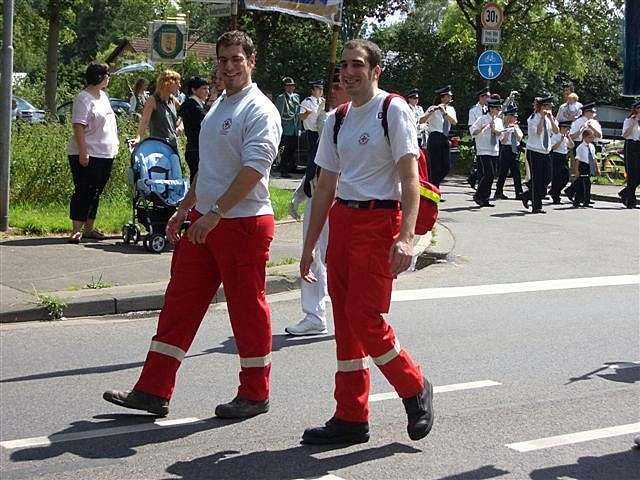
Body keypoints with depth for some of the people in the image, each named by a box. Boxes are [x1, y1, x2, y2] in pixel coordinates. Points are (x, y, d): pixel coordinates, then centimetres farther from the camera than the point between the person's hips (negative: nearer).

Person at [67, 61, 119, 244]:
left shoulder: (103, 96, 16)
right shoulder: (83, 99, -12)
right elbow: (78, 127, -18)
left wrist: (114, 146, 21)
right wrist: (83, 152, -24)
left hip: (106, 154, 9)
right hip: (87, 155, -9)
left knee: (95, 193, 13)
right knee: (83, 192, -7)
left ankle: (89, 228, 20)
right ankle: (76, 230, -5)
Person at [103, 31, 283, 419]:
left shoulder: (259, 111, -12)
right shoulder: (219, 107, 17)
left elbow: (253, 168, -23)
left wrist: (215, 212, -26)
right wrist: (186, 208, 23)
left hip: (243, 223, -9)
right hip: (204, 221, 9)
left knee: (248, 309, 2)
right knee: (179, 303, 8)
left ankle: (255, 395, 16)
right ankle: (153, 391, 13)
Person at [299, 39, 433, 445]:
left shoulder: (394, 110, -5)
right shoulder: (336, 121, 15)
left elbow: (409, 177, -12)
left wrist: (406, 235, -23)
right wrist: (310, 244, 18)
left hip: (379, 220, -7)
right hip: (341, 219, 7)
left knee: (365, 318, -12)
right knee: (344, 319, 8)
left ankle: (415, 389, 13)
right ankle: (351, 418, 16)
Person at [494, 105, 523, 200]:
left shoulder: (516, 127, 13)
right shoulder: (504, 127, -3)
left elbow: (520, 138, 1)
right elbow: (502, 140, -11)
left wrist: (515, 128, -5)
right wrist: (508, 131, -20)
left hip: (515, 150, 5)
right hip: (506, 149, -5)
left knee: (516, 173, 2)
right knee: (503, 172, -1)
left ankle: (519, 193, 1)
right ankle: (498, 193, 7)